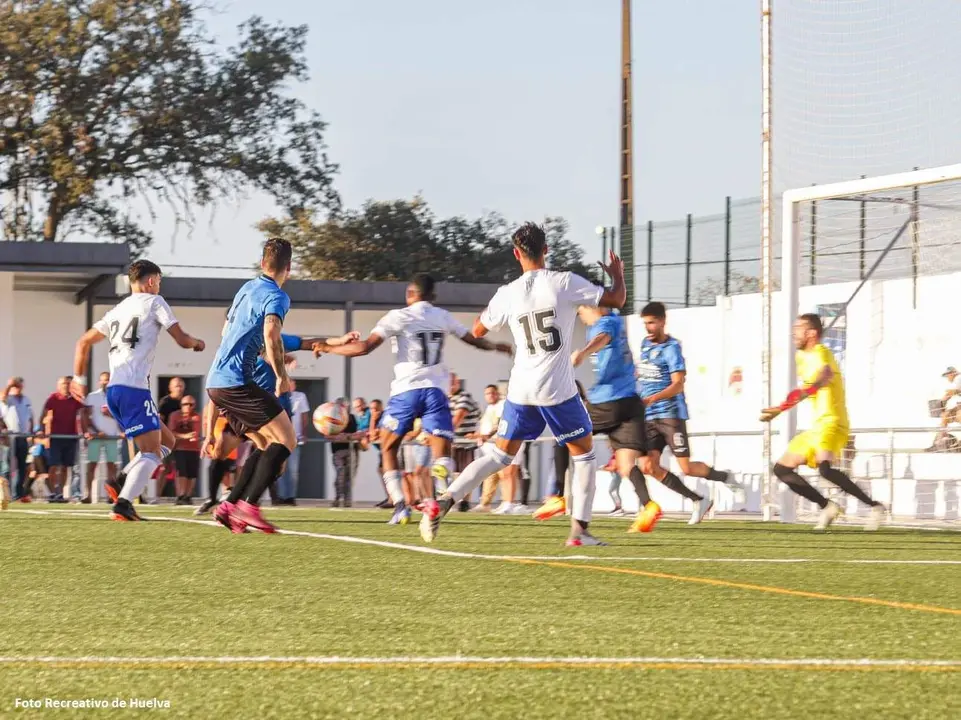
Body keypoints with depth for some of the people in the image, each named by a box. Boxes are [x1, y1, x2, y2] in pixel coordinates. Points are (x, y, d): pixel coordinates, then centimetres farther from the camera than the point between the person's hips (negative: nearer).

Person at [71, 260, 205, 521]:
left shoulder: (118, 309, 22)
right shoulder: (153, 302, 2)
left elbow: (84, 342, 24)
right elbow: (181, 339, -2)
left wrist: (79, 378, 30)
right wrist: (198, 343, 20)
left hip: (113, 390, 8)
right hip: (134, 387, -8)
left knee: (166, 441, 17)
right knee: (151, 453, -9)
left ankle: (122, 481, 0)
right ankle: (124, 503, -26)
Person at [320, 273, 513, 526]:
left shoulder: (397, 317, 1)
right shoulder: (443, 317, 14)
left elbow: (364, 348, -7)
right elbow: (475, 340, 29)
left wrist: (329, 348, 6)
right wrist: (497, 346, 50)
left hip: (406, 390, -2)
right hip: (436, 390, 2)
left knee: (388, 448, 15)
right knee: (441, 452, -5)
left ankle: (399, 503, 0)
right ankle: (433, 499, -34)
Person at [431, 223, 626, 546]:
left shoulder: (508, 294, -2)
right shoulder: (565, 283, -10)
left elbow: (478, 330, 13)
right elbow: (616, 300, -3)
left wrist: (490, 308, 30)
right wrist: (618, 274, 17)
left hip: (521, 389, 3)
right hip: (558, 390, -3)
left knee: (500, 455, 13)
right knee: (584, 453, 14)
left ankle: (445, 501, -4)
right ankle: (579, 529, 7)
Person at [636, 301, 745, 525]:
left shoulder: (671, 348, -11)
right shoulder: (645, 344, 12)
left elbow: (678, 385, -20)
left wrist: (652, 399, -32)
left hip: (671, 414, -7)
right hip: (649, 417, 7)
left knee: (687, 468, -9)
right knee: (649, 467, -7)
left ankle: (726, 478, 20)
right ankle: (699, 502, 4)